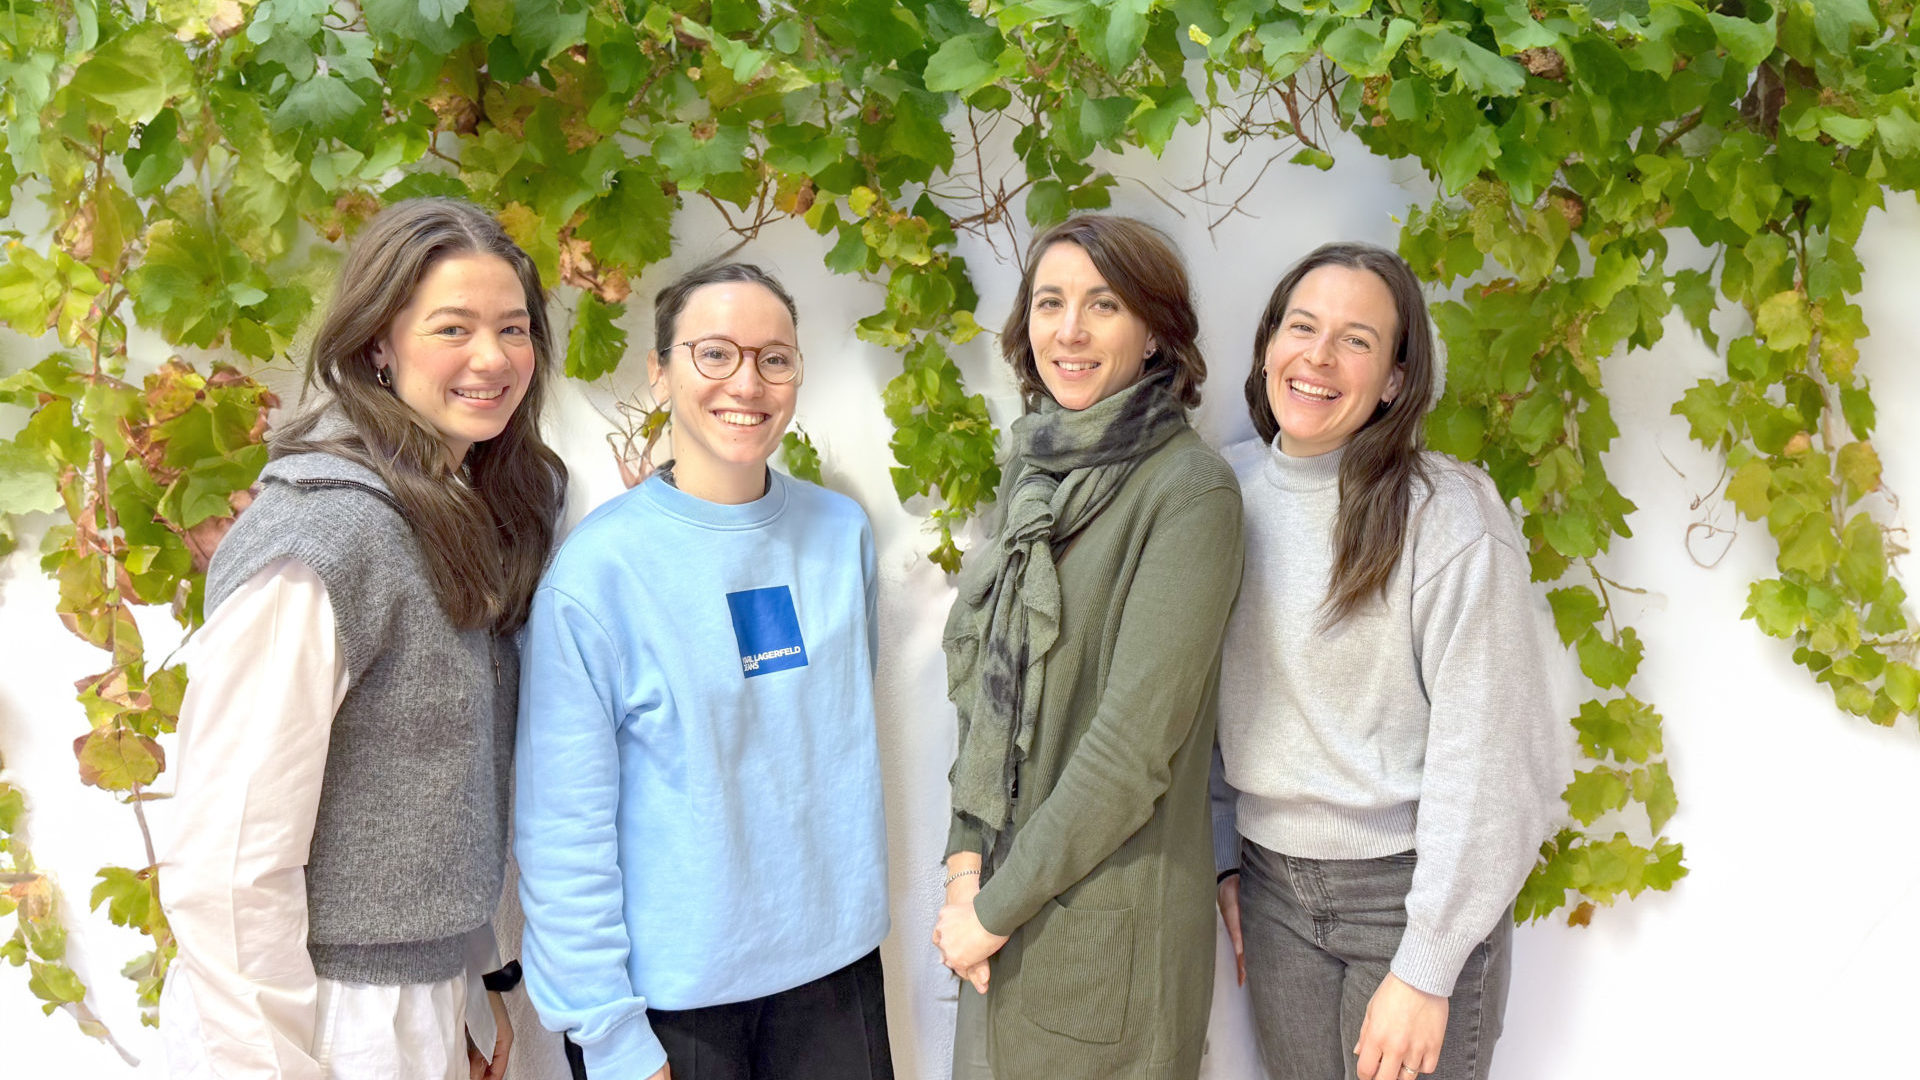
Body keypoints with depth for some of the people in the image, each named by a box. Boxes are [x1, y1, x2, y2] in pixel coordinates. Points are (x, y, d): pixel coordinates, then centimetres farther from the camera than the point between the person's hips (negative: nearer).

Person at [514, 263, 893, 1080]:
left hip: (835, 961, 4)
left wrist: (853, 905, 11)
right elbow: (562, 828, -12)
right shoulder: (600, 566, -14)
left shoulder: (841, 532, 0)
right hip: (669, 993, -4)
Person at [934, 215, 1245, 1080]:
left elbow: (1134, 743, -20)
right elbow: (986, 686, 9)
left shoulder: (1190, 491, -17)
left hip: (1111, 909, -6)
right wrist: (966, 857, -1)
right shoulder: (1034, 469, 6)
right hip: (1006, 896, 6)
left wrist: (997, 906, -14)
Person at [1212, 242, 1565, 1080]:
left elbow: (1482, 752, -16)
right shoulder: (1235, 498, 1)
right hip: (1271, 887, 5)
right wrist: (1224, 855, 8)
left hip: (1409, 890, -4)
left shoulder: (1446, 513, -15)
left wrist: (1426, 968, -16)